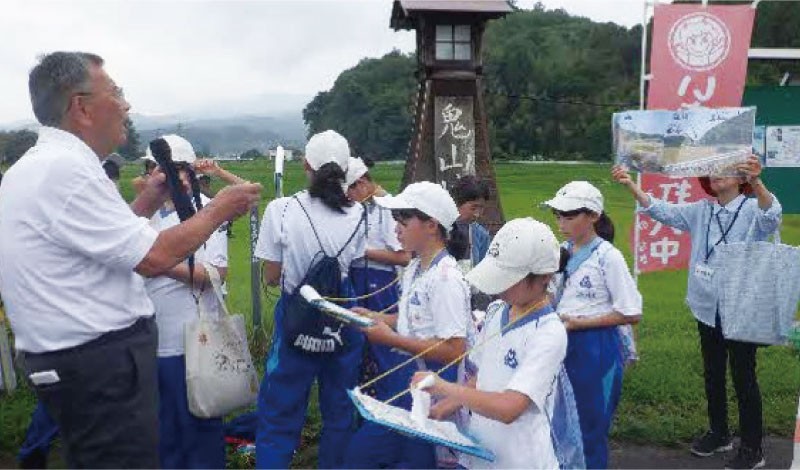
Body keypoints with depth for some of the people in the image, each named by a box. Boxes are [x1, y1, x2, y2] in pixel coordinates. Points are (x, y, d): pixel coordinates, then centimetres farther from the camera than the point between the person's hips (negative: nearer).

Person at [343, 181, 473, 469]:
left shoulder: (445, 277, -21)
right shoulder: (415, 268, 7)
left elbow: (454, 350, -25)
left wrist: (391, 339, -22)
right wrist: (377, 319, 3)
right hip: (407, 377, 9)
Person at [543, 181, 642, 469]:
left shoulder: (607, 256, -13)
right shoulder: (563, 252, 4)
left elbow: (631, 314, -14)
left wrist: (578, 323, -17)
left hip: (595, 348, -6)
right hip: (562, 345, 6)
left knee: (590, 429, 9)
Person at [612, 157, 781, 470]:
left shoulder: (752, 209, -10)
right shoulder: (700, 211, 4)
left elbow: (771, 216, -32)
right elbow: (661, 211, -3)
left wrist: (756, 182, -51)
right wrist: (630, 186, -17)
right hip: (707, 307, 6)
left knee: (743, 377, 4)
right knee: (712, 374, 18)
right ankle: (719, 433, 36)